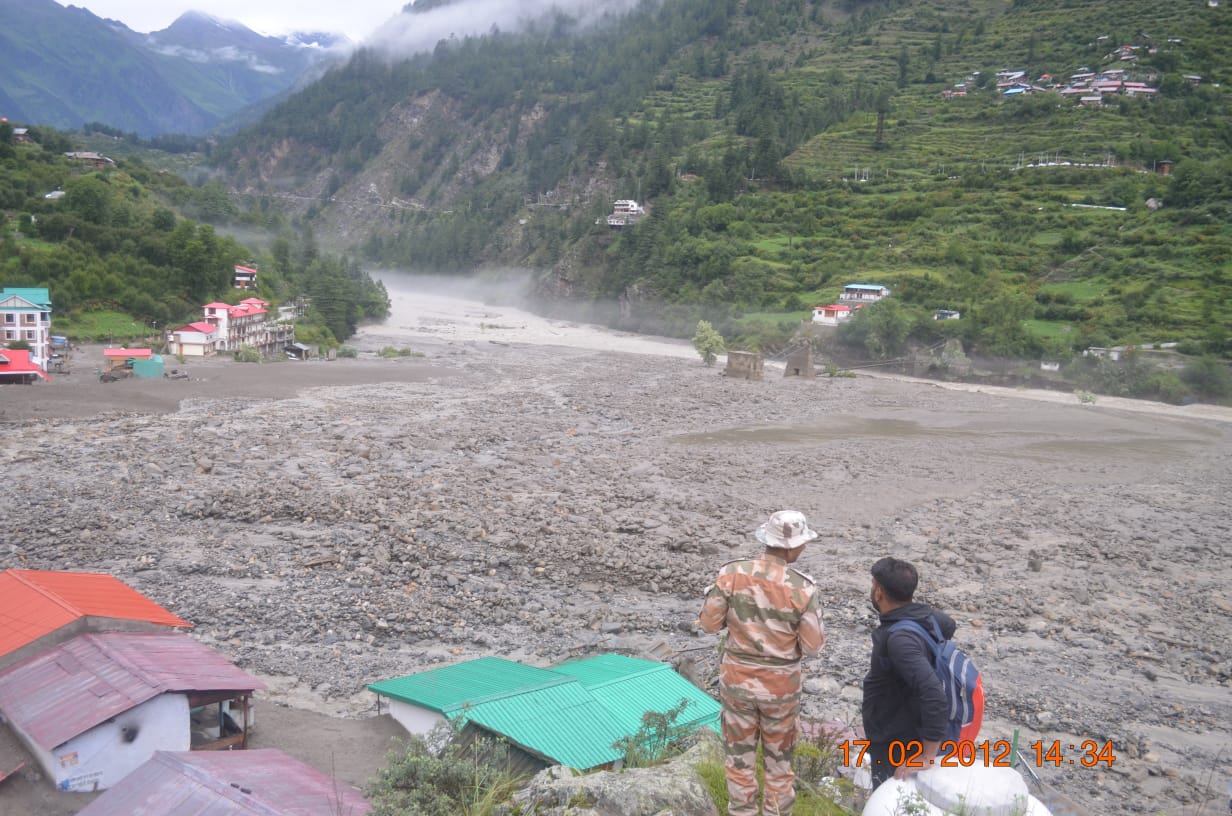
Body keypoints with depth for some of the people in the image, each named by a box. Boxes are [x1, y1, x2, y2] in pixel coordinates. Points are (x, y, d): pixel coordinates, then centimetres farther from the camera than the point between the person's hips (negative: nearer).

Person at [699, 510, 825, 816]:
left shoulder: (732, 573, -15)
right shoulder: (802, 588, -19)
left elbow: (710, 622, -7)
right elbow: (812, 646, -11)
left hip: (737, 677, 1)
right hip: (780, 684, -1)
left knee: (740, 754, 18)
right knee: (778, 759, 19)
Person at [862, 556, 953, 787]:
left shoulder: (899, 638, -32)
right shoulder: (924, 615, -4)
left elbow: (934, 695, -39)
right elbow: (949, 625, 19)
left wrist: (927, 756, -33)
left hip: (896, 752, -9)